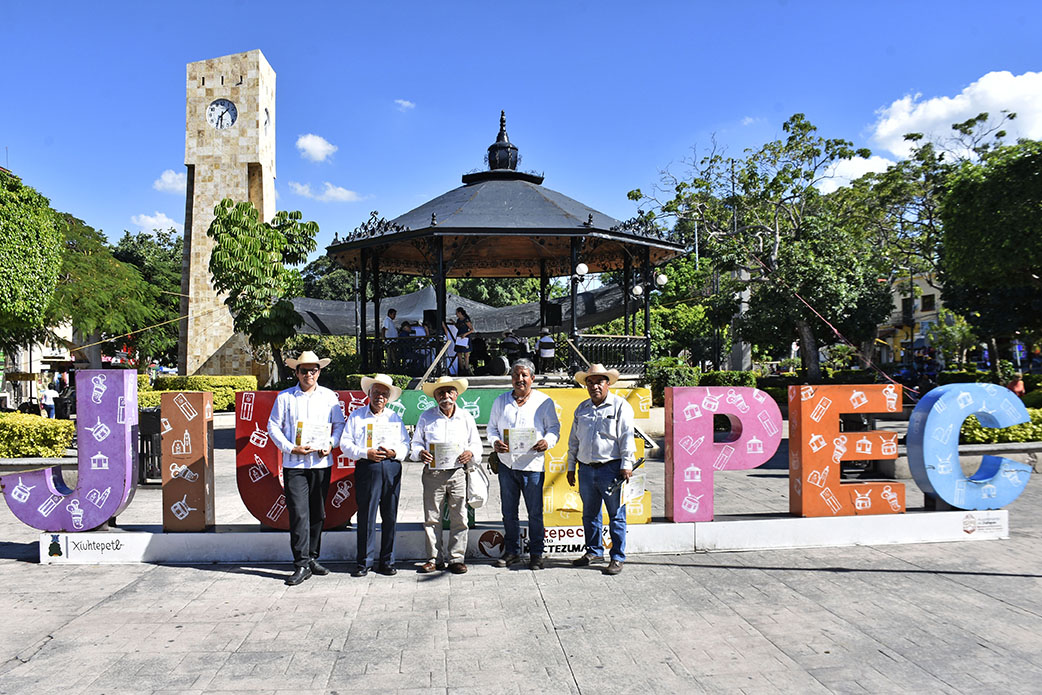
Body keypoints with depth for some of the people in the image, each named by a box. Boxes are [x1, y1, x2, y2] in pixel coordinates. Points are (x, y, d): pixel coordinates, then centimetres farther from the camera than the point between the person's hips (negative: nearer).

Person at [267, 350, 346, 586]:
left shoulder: (329, 396, 9)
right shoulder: (285, 397, 4)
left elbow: (339, 424, 12)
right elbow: (273, 426, 3)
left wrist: (331, 445, -5)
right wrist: (291, 448, -9)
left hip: (321, 463, 2)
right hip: (294, 463, -2)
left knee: (317, 513, 9)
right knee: (299, 513, -8)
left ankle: (312, 558, 21)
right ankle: (302, 565, -5)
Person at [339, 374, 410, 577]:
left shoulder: (395, 418, 18)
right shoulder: (356, 416, 12)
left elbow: (405, 444, 15)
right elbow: (345, 444, 4)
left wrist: (394, 452, -6)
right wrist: (365, 453, -10)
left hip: (391, 468, 2)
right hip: (366, 468, -2)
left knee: (390, 515, 2)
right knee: (366, 515, -4)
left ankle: (387, 562, 10)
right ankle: (364, 562, 5)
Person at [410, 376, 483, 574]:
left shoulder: (466, 417, 10)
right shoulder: (426, 417, 8)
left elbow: (476, 443, 13)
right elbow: (416, 442, 11)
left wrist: (470, 453, -9)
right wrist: (420, 453, -11)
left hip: (458, 473, 0)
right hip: (433, 474, 0)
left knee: (459, 518, 1)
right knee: (431, 518, 2)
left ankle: (456, 559, 11)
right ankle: (434, 558, 14)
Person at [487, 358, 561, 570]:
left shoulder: (544, 402, 3)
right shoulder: (501, 401, 11)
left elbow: (554, 428, 3)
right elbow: (492, 428, 14)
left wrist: (547, 442, -18)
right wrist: (495, 442, -7)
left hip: (533, 465, -3)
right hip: (507, 464, 3)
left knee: (535, 513, 2)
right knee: (509, 512, 10)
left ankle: (536, 554, 13)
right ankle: (512, 551, 22)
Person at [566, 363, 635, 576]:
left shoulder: (620, 406, -1)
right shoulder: (581, 409, 15)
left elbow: (627, 438, -5)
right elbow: (574, 440, 20)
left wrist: (626, 465, -11)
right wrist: (571, 466, 18)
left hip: (611, 468, -5)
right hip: (586, 469, 5)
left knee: (616, 515, 0)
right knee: (589, 514, 13)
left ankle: (618, 557, 9)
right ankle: (594, 551, 28)